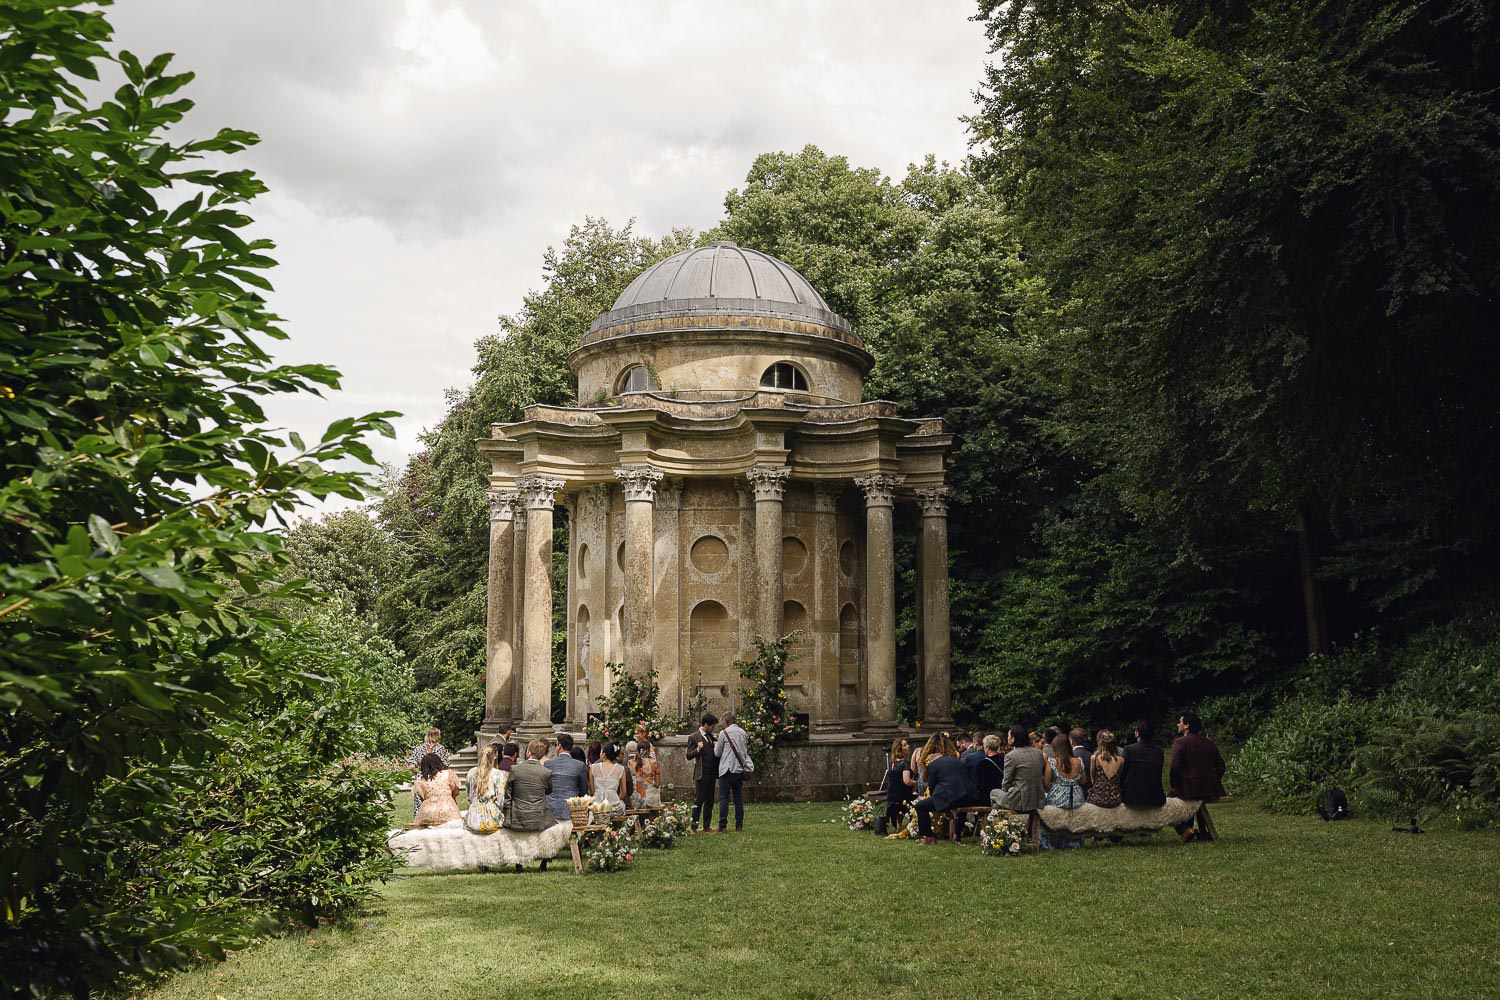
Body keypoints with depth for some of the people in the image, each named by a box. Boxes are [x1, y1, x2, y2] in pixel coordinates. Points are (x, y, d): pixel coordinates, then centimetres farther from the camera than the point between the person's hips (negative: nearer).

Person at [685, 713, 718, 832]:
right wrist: (698, 749, -23)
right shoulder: (694, 737, -5)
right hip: (701, 774, -7)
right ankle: (694, 827, -3)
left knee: (709, 801, 9)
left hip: (712, 773, 7)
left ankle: (706, 826, 14)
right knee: (698, 801, -5)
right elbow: (689, 756, -8)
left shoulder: (711, 736, 15)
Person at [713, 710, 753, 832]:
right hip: (740, 769, 5)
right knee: (739, 798, 9)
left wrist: (715, 746, 20)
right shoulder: (743, 733, 9)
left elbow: (717, 753, 0)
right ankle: (739, 825, 9)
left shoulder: (724, 733, -7)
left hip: (727, 769, -5)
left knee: (724, 798, -2)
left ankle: (722, 826, -6)